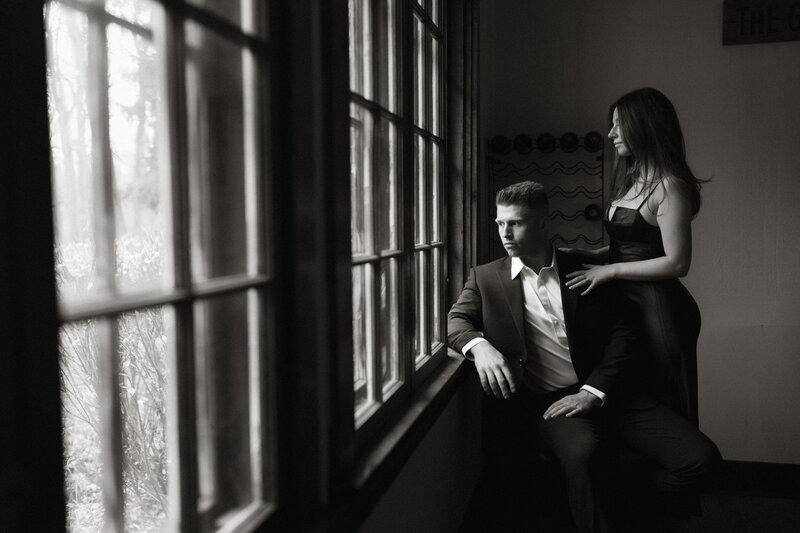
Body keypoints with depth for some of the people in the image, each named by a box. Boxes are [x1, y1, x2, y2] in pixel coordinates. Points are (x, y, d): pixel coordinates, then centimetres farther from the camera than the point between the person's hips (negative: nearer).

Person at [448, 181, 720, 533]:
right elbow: (455, 320, 3)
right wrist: (479, 345, -21)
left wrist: (594, 392, -8)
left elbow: (623, 334, 6)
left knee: (701, 458, -14)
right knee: (581, 453, -37)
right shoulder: (485, 277, 11)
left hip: (604, 394, 3)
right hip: (548, 402, -2)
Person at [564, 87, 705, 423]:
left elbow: (677, 263, -18)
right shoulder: (632, 180, 14)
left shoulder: (669, 186, -13)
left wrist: (609, 270, -15)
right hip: (624, 302, 9)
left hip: (657, 307, -9)